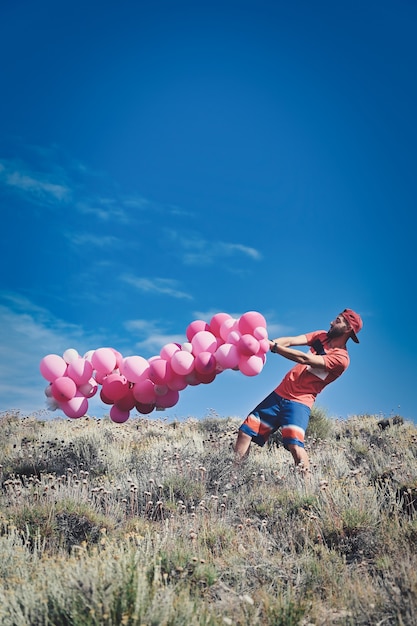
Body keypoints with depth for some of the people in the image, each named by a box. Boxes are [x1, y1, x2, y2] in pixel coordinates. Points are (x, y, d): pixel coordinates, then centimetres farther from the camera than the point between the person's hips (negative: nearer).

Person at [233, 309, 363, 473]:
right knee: (246, 431, -1)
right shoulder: (322, 336, 12)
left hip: (300, 401, -6)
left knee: (294, 444, -28)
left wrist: (273, 347, -26)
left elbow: (305, 359, -21)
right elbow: (291, 341, -4)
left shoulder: (341, 358, -10)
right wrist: (268, 342, -22)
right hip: (280, 393, 6)